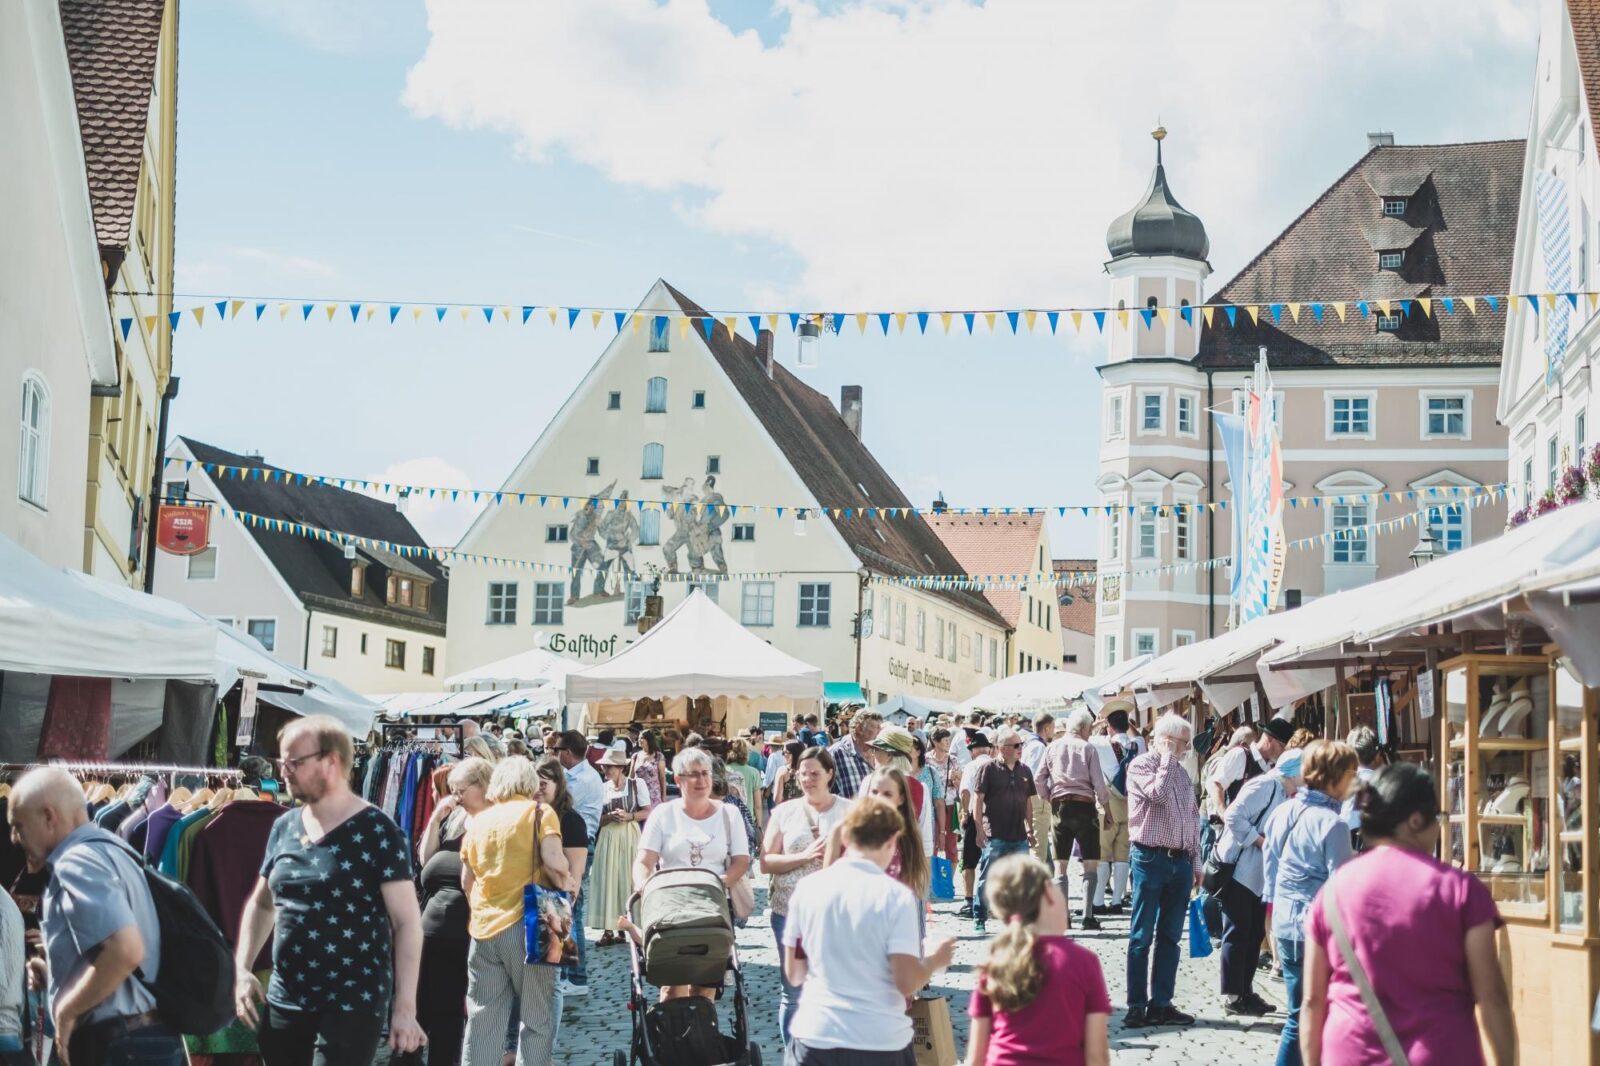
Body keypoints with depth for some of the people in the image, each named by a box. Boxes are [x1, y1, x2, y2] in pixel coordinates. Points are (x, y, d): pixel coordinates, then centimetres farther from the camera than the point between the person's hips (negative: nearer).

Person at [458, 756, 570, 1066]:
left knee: (483, 1021, 8)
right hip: (525, 925, -4)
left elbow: (466, 880, 17)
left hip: (484, 928, 5)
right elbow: (553, 861, -15)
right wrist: (563, 889, 3)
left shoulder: (478, 820, 13)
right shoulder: (539, 812, -1)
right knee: (536, 1018, 3)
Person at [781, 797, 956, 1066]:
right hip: (880, 1043, -2)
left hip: (814, 1037, 3)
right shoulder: (896, 896, -10)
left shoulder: (807, 888, 0)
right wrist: (935, 960, 7)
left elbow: (793, 975, 7)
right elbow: (907, 983, -12)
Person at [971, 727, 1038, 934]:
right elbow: (977, 799, -7)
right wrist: (980, 829, -11)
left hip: (1019, 836, 5)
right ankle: (979, 920, 6)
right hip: (994, 836, -5)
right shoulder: (988, 769, -5)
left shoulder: (1024, 771, 12)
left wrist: (1030, 829, 15)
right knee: (987, 879, -2)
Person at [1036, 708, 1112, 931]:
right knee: (1090, 863, 2)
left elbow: (1039, 778, 3)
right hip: (1084, 806, -3)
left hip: (1059, 806, 3)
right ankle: (1087, 915, -4)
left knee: (1060, 864, 8)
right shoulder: (1087, 749, -4)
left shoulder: (1053, 747, 6)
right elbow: (1099, 783, -5)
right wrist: (1107, 810, 5)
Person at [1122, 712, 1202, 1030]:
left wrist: (1195, 861, 14)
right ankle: (1137, 1006, 1)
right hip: (1151, 858, -7)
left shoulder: (1180, 771, 16)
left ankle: (1161, 1004, 14)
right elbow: (1158, 793, -24)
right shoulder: (1141, 766, -5)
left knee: (1170, 937, 8)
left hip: (1180, 861, 7)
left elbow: (1193, 817, 19)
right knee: (1142, 937, -2)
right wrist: (1168, 758, -12)